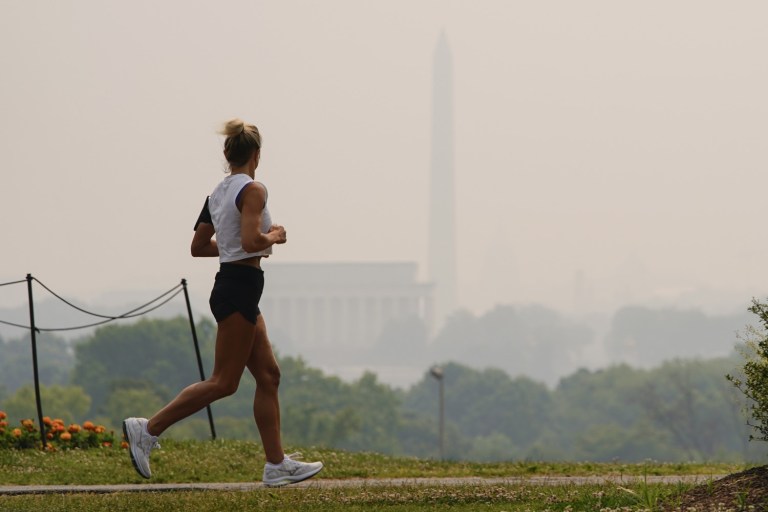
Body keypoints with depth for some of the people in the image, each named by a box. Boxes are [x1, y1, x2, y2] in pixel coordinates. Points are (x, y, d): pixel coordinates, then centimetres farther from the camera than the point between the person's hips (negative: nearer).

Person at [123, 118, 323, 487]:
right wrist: (274, 236, -7)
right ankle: (148, 430, -6)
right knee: (223, 382, -6)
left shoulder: (218, 193, 12)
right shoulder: (252, 190, -14)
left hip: (230, 286, 10)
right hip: (241, 288, -10)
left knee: (268, 375, 9)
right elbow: (251, 241, -26)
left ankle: (277, 464, 8)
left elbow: (199, 246, 16)